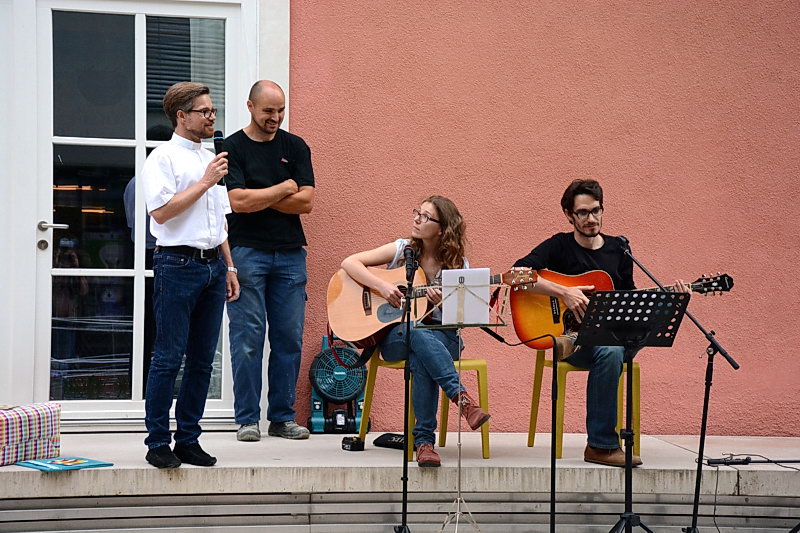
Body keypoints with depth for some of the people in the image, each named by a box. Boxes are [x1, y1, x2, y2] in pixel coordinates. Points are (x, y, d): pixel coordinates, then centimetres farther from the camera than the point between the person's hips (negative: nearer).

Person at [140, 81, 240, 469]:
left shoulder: (210, 159, 20)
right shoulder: (163, 158, -3)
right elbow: (162, 211, -15)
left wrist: (229, 266, 19)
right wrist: (205, 183, -12)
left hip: (213, 265, 7)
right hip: (178, 265, -7)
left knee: (202, 360, 7)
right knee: (169, 358, -5)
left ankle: (188, 440, 14)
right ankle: (158, 443, 1)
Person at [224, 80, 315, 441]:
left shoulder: (295, 147, 11)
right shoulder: (232, 148, 1)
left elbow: (306, 202, 1)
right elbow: (238, 202, -12)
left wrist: (258, 199, -4)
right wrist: (282, 189, -2)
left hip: (290, 253, 3)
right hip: (247, 251, -3)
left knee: (289, 338, 4)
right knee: (248, 337, -3)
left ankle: (282, 417, 13)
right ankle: (247, 419, 5)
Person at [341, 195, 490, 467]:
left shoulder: (457, 265, 2)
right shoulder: (402, 250, 4)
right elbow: (349, 262, -1)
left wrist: (444, 303, -19)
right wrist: (382, 286, -15)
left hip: (442, 337, 0)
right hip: (395, 337, 0)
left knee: (420, 357, -38)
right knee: (419, 333, -39)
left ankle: (424, 440, -38)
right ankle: (461, 397, -45)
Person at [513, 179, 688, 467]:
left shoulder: (618, 249, 15)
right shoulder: (559, 246, 2)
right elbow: (519, 272, -14)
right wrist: (564, 293, -22)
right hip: (567, 330, -4)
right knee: (609, 351, -36)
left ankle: (575, 343, -35)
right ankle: (602, 445, -27)